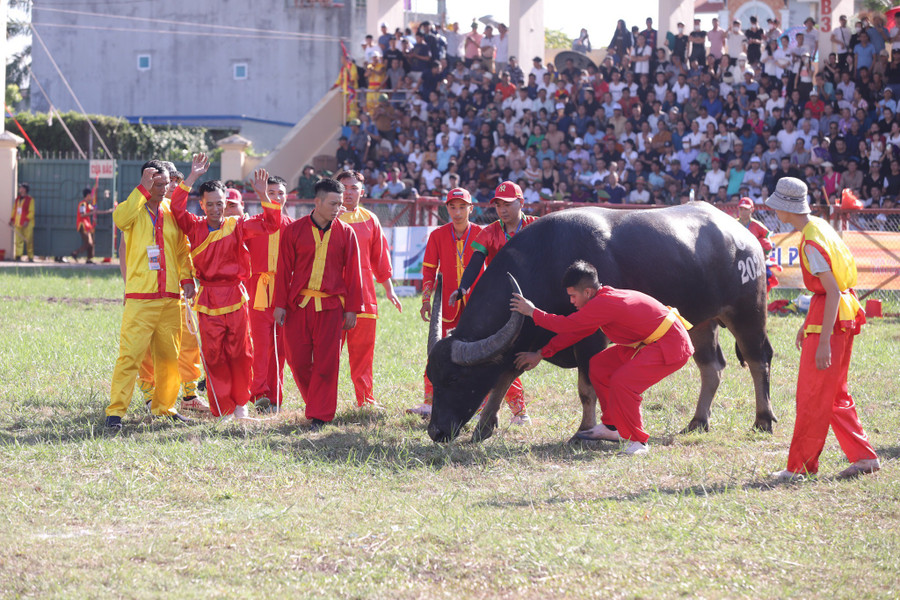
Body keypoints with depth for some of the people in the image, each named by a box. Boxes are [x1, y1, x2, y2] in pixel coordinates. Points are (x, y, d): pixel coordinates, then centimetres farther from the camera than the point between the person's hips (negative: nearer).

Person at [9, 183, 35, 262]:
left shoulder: (30, 199, -4)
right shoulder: (17, 199, 15)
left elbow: (31, 212, -9)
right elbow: (14, 210, 19)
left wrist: (27, 220, -20)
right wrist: (12, 219, 10)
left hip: (27, 223, -5)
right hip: (18, 223, 5)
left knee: (29, 240, -4)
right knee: (18, 240, 1)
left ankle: (30, 257, 0)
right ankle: (18, 256, 1)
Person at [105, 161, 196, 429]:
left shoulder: (172, 210, 12)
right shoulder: (134, 209, 0)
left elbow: (182, 248, 17)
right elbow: (120, 218, -24)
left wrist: (186, 277, 5)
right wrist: (143, 189, -23)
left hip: (170, 297, 5)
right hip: (140, 297, -5)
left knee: (169, 356, 9)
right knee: (130, 355, -12)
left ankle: (164, 406, 22)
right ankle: (115, 411, -10)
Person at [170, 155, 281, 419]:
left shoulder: (237, 226, 4)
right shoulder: (195, 227, 4)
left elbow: (270, 224, -1)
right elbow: (177, 208, -10)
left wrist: (263, 195, -13)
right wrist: (192, 177, -14)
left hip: (235, 298, 0)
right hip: (207, 300, 0)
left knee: (239, 354, 4)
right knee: (214, 356, -1)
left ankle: (240, 403, 20)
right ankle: (223, 409, 6)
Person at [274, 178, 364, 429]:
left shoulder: (345, 233, 4)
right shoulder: (294, 230, 2)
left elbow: (353, 273, 6)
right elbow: (284, 270, 4)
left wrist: (352, 309, 2)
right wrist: (280, 304, 0)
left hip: (331, 305, 0)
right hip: (299, 304, 0)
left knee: (326, 361, -2)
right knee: (298, 359, 1)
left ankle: (320, 415, 5)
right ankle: (317, 402, 21)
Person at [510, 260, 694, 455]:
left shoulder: (605, 304, -26)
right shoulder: (603, 297, 6)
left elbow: (566, 325, -24)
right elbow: (575, 330, 15)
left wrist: (532, 312, -13)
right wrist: (541, 354, 16)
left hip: (671, 346, -11)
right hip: (649, 342, 11)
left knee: (622, 382, -24)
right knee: (599, 365, 13)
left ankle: (637, 442, -9)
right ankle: (610, 428, 26)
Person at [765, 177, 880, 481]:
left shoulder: (812, 242, -21)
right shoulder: (820, 226, 10)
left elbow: (832, 291, -24)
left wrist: (824, 341, -25)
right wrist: (808, 323, 25)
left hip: (830, 318, -10)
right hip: (844, 314, 10)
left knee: (812, 396, -1)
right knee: (835, 395, 16)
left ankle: (800, 466, 7)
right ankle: (864, 457, 16)